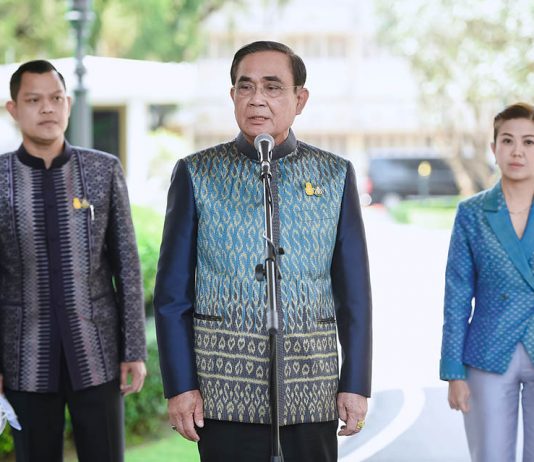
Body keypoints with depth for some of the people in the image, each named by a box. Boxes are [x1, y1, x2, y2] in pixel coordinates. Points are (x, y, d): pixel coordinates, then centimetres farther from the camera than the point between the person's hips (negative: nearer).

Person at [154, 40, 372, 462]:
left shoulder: (335, 175, 6)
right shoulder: (197, 174, 3)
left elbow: (354, 292, 6)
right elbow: (173, 292, 2)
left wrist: (356, 383, 1)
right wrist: (180, 385, -4)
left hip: (312, 387, 1)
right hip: (224, 387, -1)